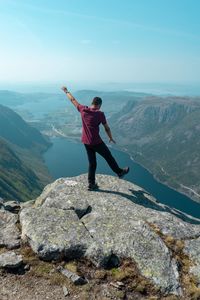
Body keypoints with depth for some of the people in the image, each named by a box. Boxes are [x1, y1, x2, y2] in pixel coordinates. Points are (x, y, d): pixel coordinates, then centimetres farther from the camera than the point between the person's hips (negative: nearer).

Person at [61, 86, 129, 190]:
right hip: (96, 142, -5)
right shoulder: (100, 114, -12)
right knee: (109, 157, 15)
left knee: (92, 163, 16)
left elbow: (73, 100, 14)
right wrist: (111, 138, 14)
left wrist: (66, 91, 30)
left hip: (86, 142, 5)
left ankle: (91, 184, 21)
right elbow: (107, 128, -3)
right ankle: (120, 172, 35)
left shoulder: (83, 110, -1)